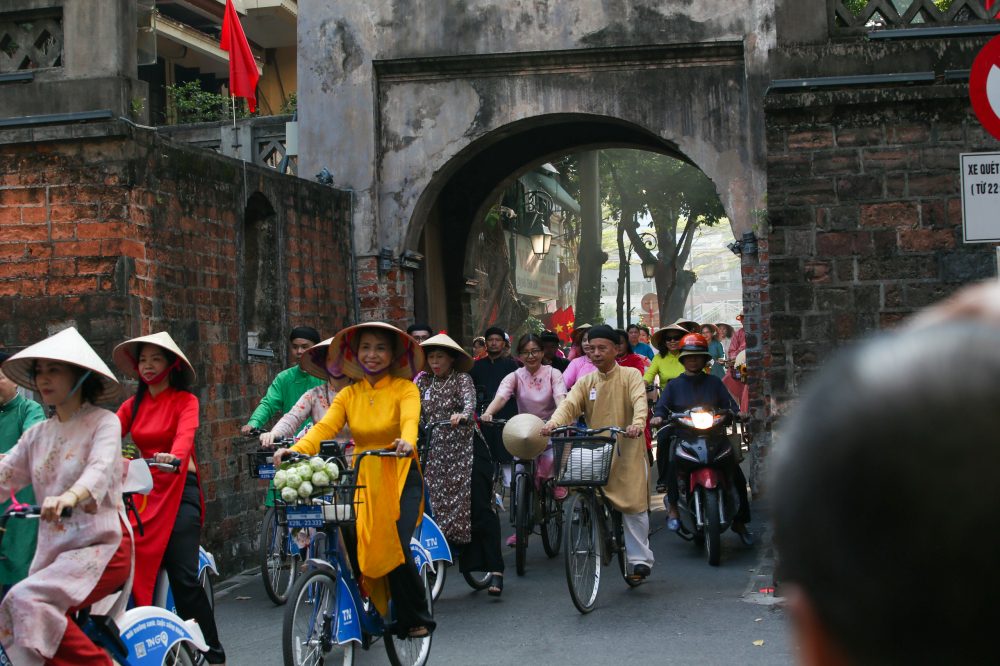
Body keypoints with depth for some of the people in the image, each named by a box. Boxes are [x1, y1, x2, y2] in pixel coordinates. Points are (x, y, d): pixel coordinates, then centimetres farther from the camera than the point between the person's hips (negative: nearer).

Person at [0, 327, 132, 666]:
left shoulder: (103, 422, -2)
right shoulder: (37, 435, 16)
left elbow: (101, 468, -22)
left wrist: (70, 496, -43)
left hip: (102, 548, -6)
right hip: (52, 551, 6)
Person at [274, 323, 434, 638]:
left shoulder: (404, 388, -1)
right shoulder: (349, 394, 10)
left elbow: (410, 418, -21)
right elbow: (325, 427, -4)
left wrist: (407, 441, -44)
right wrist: (296, 450, -23)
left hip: (400, 476, -4)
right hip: (363, 478, 4)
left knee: (396, 548, -15)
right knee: (357, 546, -9)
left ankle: (417, 619, 5)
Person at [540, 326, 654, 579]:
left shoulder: (631, 375, 2)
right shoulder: (586, 382, 12)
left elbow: (639, 401, -16)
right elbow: (569, 404, -4)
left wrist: (637, 423, -37)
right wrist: (553, 423, -26)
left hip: (626, 449, -3)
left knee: (634, 504, -4)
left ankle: (640, 559, 7)